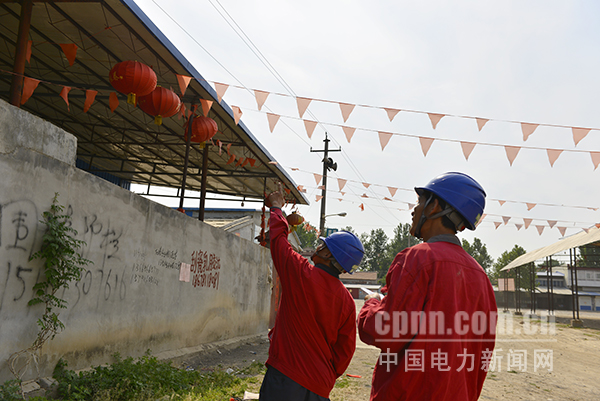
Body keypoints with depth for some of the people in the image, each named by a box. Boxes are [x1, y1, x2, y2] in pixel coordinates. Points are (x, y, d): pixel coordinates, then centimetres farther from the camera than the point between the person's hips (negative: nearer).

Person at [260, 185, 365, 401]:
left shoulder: (302, 275, -13)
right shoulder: (347, 301, 1)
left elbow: (278, 237, 2)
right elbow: (345, 350, 5)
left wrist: (276, 207, 18)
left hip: (286, 377, -5)